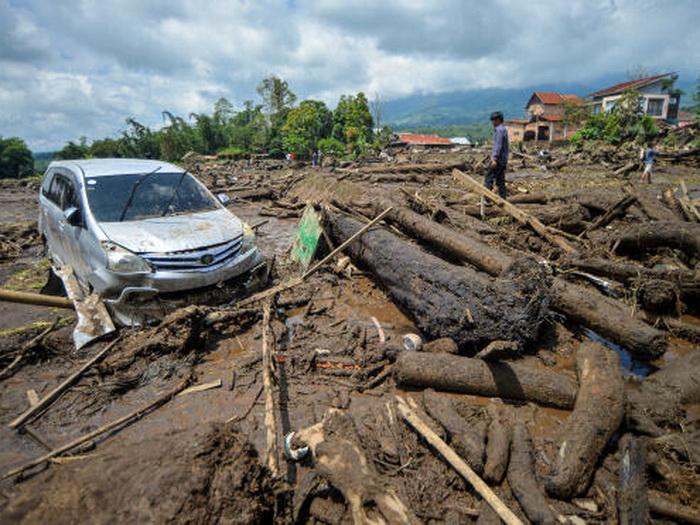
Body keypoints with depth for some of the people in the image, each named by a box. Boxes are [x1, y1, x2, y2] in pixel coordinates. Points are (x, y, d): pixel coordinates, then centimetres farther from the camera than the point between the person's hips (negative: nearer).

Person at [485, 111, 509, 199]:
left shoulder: (499, 130, -11)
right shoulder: (504, 129, 20)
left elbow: (498, 146, -20)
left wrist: (494, 159, -25)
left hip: (498, 159, -10)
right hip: (503, 160, 10)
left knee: (489, 177, -11)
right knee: (500, 180, 10)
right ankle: (503, 198, 10)